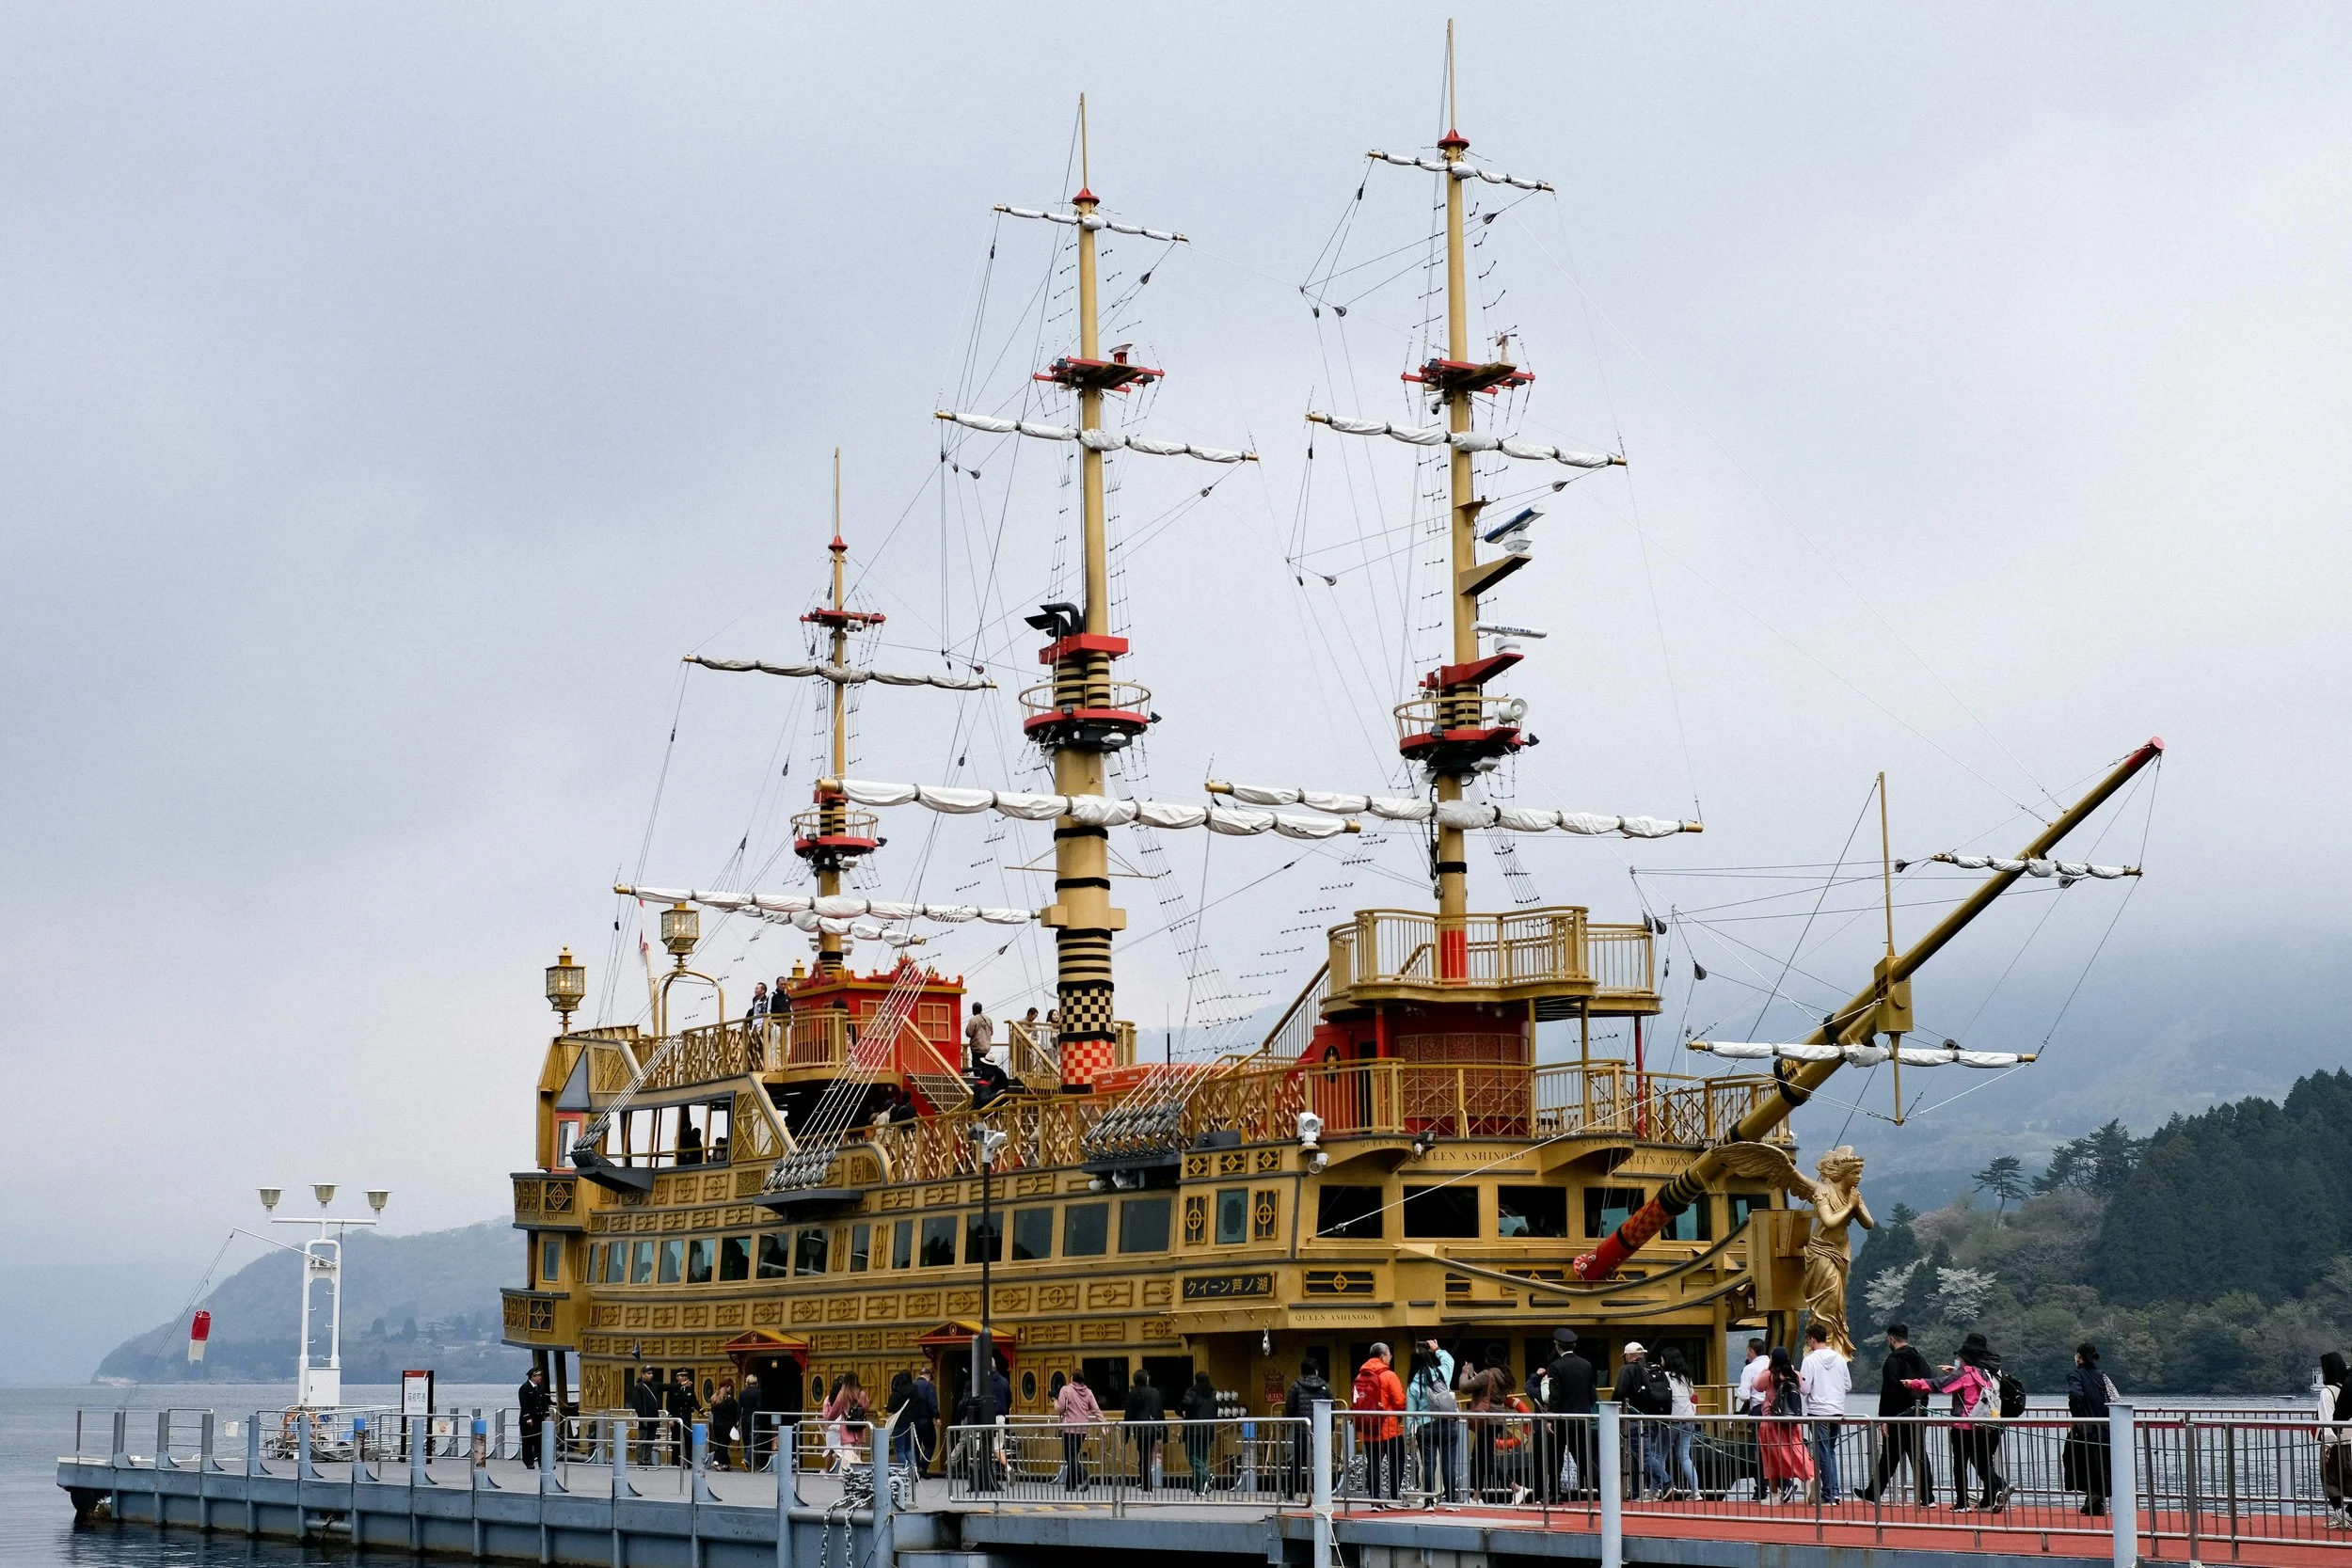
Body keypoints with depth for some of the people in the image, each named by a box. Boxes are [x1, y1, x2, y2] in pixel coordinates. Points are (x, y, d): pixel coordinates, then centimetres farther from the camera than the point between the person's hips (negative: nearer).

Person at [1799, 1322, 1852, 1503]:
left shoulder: (1810, 1360, -10)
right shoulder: (1839, 1358, 5)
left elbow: (1805, 1388, -14)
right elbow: (1848, 1386, 10)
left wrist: (1798, 1376, 5)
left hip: (1818, 1412, -5)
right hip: (1838, 1411, 5)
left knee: (1823, 1454, 1)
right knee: (1830, 1451, 18)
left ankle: (1828, 1496, 3)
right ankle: (1835, 1491, 10)